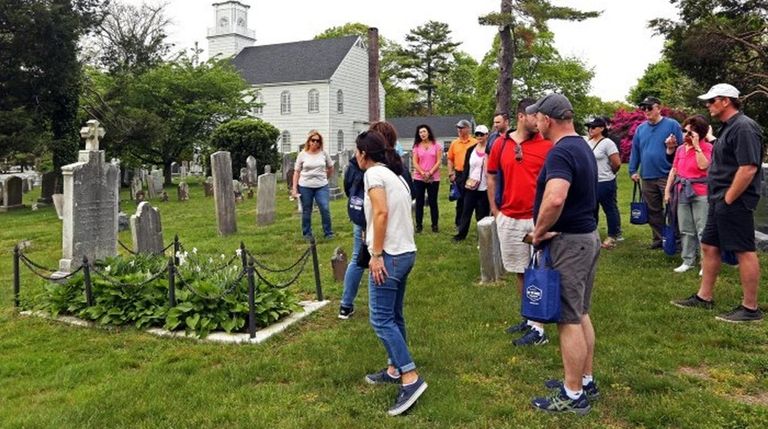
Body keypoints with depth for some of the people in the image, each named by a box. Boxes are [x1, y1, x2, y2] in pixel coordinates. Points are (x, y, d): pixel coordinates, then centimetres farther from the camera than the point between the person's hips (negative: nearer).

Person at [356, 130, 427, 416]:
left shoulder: (373, 173, -9)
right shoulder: (394, 174, 17)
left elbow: (382, 212, -20)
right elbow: (398, 213, 14)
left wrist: (376, 254, -19)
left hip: (390, 255, -10)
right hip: (406, 252, 10)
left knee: (381, 320, -5)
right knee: (393, 316, 17)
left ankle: (411, 378, -7)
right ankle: (394, 370, 27)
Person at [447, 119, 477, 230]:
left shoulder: (475, 143, -3)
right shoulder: (454, 143, 7)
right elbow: (450, 159, 11)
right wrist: (451, 173, 3)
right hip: (459, 174, 3)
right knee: (460, 200, 10)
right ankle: (459, 223, 19)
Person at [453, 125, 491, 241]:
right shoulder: (470, 150, 7)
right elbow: (466, 167, 10)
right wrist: (463, 182, 5)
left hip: (484, 188, -3)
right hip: (470, 187, 3)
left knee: (482, 214, 4)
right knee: (466, 211, 9)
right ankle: (461, 234, 18)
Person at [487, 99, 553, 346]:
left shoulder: (547, 145, -6)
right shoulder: (501, 144, 3)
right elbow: (492, 177, 13)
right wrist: (494, 210, 9)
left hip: (539, 219, -4)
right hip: (509, 220, 4)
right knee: (520, 272, 15)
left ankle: (538, 329, 10)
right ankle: (529, 318, 31)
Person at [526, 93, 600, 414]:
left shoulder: (561, 152, -21)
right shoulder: (582, 147, 12)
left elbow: (555, 199, -37)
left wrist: (539, 231, -21)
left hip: (569, 242, -10)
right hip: (587, 236, 10)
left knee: (569, 319, -1)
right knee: (580, 314, 18)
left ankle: (574, 396, 10)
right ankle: (586, 381, 30)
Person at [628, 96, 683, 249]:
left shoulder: (672, 124, -2)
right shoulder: (640, 129, 12)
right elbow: (635, 151, 12)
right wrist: (633, 171, 8)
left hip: (667, 175, -5)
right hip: (647, 177, 5)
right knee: (653, 211, 11)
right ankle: (658, 238, 22)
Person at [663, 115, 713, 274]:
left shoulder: (706, 147, -5)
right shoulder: (680, 149, 11)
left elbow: (703, 166, -21)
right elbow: (673, 170, 14)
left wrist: (696, 146, -18)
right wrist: (667, 191, 12)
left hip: (700, 193, -6)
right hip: (682, 192, 6)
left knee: (703, 231, -4)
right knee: (686, 230, 11)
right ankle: (688, 261, 20)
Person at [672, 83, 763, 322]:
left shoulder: (744, 127, -16)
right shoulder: (727, 127, 16)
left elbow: (748, 168, -24)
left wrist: (728, 199, -19)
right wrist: (719, 199, 15)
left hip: (734, 202, -10)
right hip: (719, 201, 10)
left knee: (744, 252, -3)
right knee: (709, 247, 14)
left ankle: (750, 309, 5)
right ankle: (704, 298, 24)